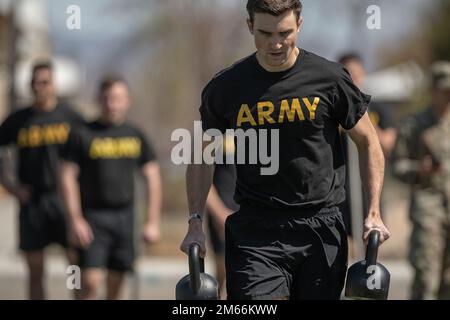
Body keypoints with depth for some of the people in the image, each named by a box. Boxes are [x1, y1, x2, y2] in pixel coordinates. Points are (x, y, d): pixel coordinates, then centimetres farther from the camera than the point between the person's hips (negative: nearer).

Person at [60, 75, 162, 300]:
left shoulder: (135, 136, 8)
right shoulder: (83, 135, -3)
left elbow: (153, 177, 12)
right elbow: (68, 176, -4)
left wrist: (152, 222, 7)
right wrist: (75, 220, -12)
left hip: (124, 216, 4)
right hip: (93, 217, -4)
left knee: (116, 285, 7)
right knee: (91, 283, -14)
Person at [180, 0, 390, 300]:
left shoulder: (329, 79, -2)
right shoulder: (226, 88, 0)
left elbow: (368, 143, 8)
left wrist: (374, 213, -1)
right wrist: (195, 222, 3)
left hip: (321, 227, 0)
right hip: (255, 230, 0)